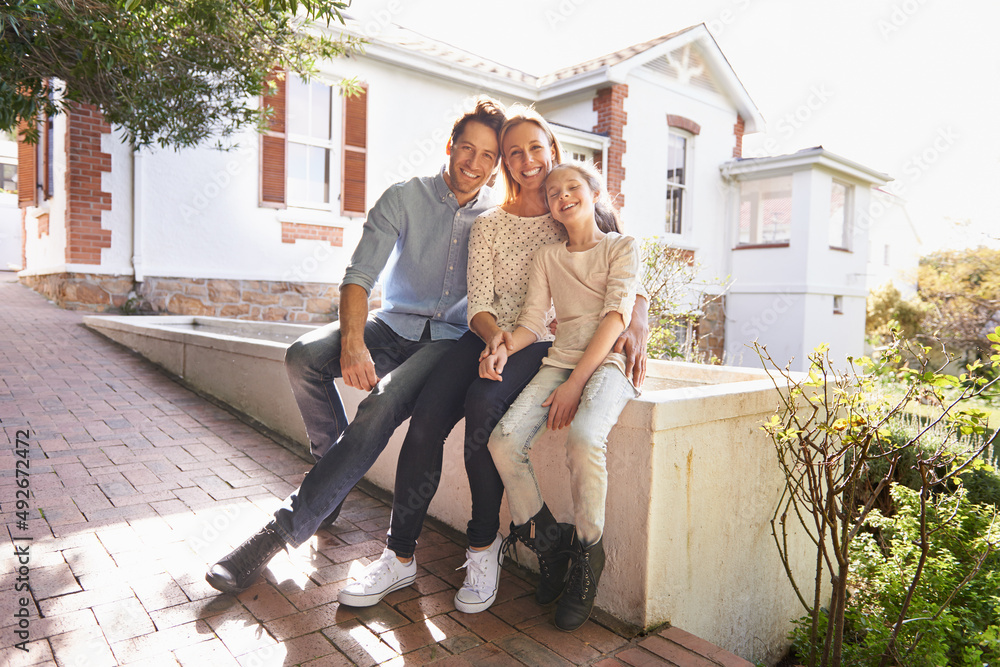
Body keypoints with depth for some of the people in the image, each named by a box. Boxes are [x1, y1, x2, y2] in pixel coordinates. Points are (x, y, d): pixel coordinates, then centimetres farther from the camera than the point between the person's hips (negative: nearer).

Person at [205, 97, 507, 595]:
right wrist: (353, 341, -25)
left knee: (382, 406, -30)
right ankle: (333, 462, 2)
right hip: (394, 324, 2)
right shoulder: (404, 198, 1)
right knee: (304, 356, -25)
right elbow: (360, 274, -7)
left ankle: (283, 530, -20)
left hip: (451, 339, -2)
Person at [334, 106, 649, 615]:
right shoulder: (489, 225, 10)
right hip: (489, 336, 3)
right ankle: (399, 556, -10)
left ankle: (484, 546, -14)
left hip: (544, 343, -2)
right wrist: (494, 334, -21)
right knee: (427, 414, -23)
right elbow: (478, 303, 2)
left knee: (483, 402, -33)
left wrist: (636, 325, -18)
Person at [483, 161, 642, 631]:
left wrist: (575, 384, -18)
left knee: (583, 438, -33)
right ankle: (539, 536, 3)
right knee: (504, 439, -21)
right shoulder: (547, 257, 19)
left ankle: (587, 549, -8)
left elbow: (616, 316, -7)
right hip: (560, 361, 4)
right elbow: (533, 322, 11)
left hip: (607, 363, -4)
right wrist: (503, 348, -14)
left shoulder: (622, 248, 6)